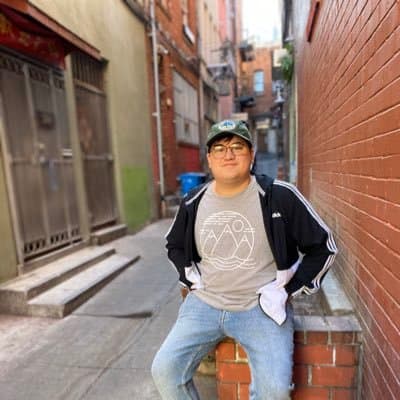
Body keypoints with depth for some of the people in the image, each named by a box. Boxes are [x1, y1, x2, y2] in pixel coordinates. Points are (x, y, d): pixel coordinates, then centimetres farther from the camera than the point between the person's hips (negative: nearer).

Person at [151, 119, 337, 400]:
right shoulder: (193, 202, 1)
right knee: (164, 369, -7)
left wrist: (286, 290, -5)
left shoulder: (280, 196, -11)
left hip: (261, 307, -2)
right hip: (204, 304, 4)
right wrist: (192, 281, 6)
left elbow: (323, 247, -1)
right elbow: (174, 245, 19)